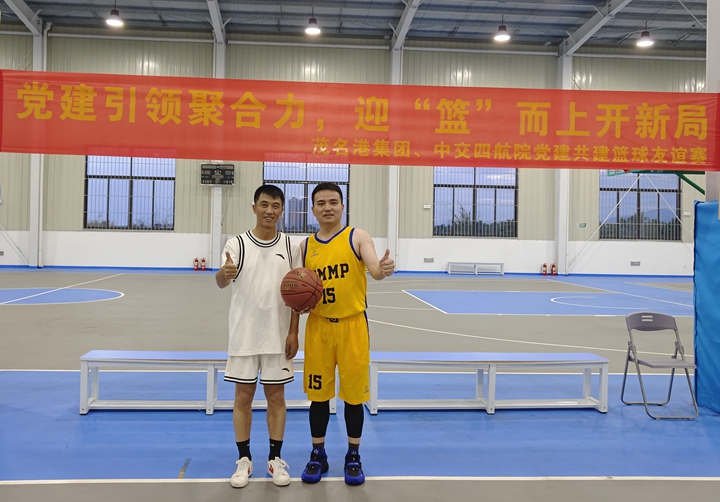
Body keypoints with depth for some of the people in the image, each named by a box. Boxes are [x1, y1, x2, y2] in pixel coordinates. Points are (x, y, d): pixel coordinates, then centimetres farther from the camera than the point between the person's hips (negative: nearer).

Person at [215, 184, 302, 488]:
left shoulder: (290, 246, 2)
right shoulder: (237, 244, -4)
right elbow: (222, 283, -19)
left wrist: (293, 333, -2)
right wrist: (223, 273, -43)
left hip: (278, 336, 1)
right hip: (244, 335, -1)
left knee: (276, 396, 8)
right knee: (243, 396, 7)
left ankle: (275, 458, 21)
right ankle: (244, 459, 20)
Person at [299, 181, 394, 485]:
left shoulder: (358, 237, -4)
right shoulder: (305, 246, 7)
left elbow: (374, 270, -20)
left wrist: (383, 269, -43)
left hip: (352, 324, -3)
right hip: (318, 326, 3)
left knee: (353, 394, 6)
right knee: (318, 394, 10)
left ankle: (353, 456, 22)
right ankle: (318, 455, 26)